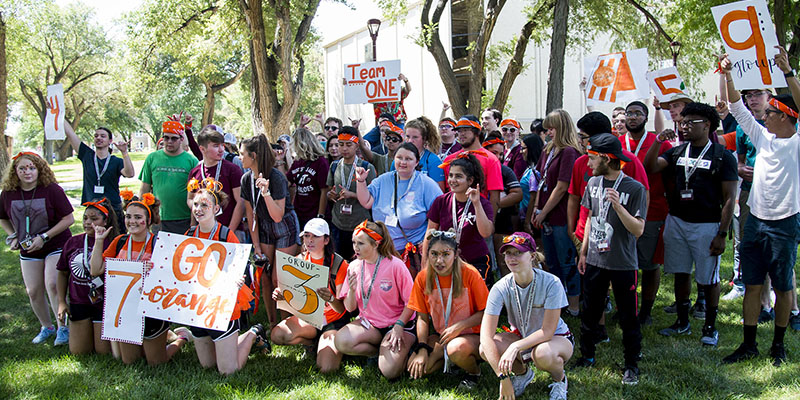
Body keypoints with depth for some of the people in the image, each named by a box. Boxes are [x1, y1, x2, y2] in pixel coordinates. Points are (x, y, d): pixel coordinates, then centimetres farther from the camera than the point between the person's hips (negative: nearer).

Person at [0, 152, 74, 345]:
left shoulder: (51, 189, -15)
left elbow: (68, 219, -14)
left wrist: (44, 237, -18)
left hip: (56, 245, -4)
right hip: (28, 250, 5)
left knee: (52, 285, -18)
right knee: (33, 291, 6)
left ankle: (63, 327, -4)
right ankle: (47, 327, 27)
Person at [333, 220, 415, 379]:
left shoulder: (395, 265, -14)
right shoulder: (354, 267, -1)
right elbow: (350, 308, 1)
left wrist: (399, 326, -18)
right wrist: (352, 290, -18)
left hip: (397, 323, -4)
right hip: (368, 323, 4)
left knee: (390, 371, -25)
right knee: (341, 342, -26)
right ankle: (383, 351, -1)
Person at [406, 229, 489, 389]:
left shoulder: (469, 274, -16)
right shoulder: (423, 278, -5)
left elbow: (485, 312, -10)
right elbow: (422, 317, 1)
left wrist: (460, 325, -23)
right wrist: (422, 349, -11)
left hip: (471, 334, -4)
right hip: (439, 336, 4)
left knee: (456, 349, -38)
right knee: (415, 367, -18)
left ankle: (474, 372, -2)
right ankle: (448, 360, 11)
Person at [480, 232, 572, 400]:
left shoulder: (551, 283, -25)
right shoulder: (500, 288, -20)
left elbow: (548, 331, -25)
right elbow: (486, 336, -25)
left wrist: (516, 346, -39)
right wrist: (503, 377, -32)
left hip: (556, 338, -3)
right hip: (521, 335, 3)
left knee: (543, 354, -39)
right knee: (485, 348, -27)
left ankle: (559, 379, -1)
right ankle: (522, 373, 6)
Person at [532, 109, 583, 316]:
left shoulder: (569, 152, -15)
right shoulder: (548, 150, 10)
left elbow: (561, 188, -17)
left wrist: (543, 213, -12)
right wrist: (537, 208, 7)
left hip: (562, 218, -8)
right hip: (547, 219, 8)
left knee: (567, 263, 2)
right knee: (553, 264, 18)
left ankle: (574, 306, 13)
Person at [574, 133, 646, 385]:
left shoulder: (634, 189, -13)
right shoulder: (593, 183, 4)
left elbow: (639, 229, -16)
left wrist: (618, 206, -29)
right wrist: (583, 252, 14)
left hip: (623, 264, -5)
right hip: (595, 261, 5)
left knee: (628, 317, 5)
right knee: (590, 312, 14)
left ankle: (632, 365, 19)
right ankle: (587, 356, 29)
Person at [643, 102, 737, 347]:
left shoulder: (722, 156, -5)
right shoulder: (676, 152, 10)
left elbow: (729, 199, -7)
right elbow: (650, 167, -4)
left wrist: (722, 234, -12)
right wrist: (659, 141, -15)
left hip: (707, 225, -5)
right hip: (676, 222, 5)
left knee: (708, 279, 4)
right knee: (680, 274, 12)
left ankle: (710, 327, 17)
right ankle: (682, 322, 25)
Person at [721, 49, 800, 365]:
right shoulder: (763, 137, 7)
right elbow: (738, 109, 9)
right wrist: (727, 76, 1)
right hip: (755, 220, 5)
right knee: (751, 285, 8)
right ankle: (749, 344, 16)